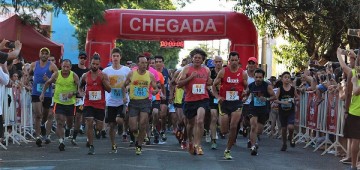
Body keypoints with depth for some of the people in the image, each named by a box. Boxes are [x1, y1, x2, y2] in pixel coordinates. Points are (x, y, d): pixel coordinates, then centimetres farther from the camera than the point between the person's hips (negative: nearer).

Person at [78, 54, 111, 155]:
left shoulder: (103, 76, -2)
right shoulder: (85, 76, 3)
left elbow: (109, 90, -9)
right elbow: (80, 87, 19)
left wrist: (103, 80, -21)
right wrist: (81, 92, -2)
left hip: (100, 105, 0)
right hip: (88, 104, 0)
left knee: (99, 127, 6)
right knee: (89, 124, -12)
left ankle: (90, 139, 40)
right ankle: (91, 147, -4)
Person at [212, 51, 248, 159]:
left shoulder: (243, 73, 2)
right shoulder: (223, 72, -2)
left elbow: (246, 88, 13)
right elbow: (214, 85, 4)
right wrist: (218, 97, -10)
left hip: (237, 102, 0)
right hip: (224, 102, 0)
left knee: (233, 127, -13)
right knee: (224, 131, 1)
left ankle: (227, 150, 1)